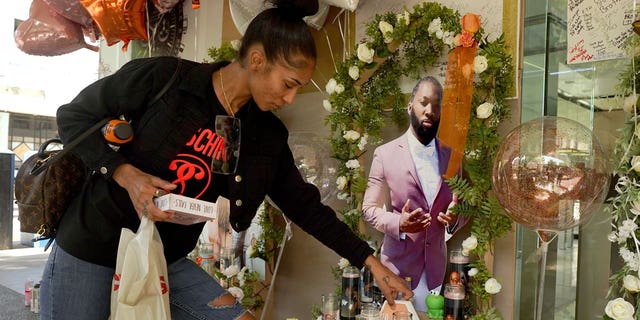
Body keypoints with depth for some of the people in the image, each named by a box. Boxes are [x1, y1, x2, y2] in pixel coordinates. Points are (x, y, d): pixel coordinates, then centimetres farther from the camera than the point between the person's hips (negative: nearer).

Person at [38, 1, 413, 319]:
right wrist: (125, 174, -23)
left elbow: (305, 204, 1)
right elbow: (73, 116, -8)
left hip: (166, 261, 4)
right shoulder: (163, 77, -18)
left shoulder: (266, 135, -4)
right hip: (89, 252, -3)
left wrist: (371, 261, 1)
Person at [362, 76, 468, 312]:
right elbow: (369, 208, -2)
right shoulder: (385, 154, -5)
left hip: (436, 267, 3)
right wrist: (398, 223, -20)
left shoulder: (451, 156, 6)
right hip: (399, 266, -3)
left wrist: (455, 219, -10)